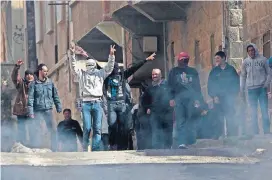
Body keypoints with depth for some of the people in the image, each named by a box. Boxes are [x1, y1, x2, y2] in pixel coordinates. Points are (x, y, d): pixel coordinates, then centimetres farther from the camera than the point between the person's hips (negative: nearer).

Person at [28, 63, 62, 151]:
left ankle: (54, 148, 5)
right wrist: (31, 112, -12)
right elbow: (30, 98, -5)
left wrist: (58, 107, 7)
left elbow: (55, 96, 12)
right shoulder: (34, 84, -2)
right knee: (37, 131, 2)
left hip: (48, 110, 2)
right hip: (37, 111, -2)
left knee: (53, 129, -3)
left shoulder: (50, 82, 7)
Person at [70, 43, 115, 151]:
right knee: (87, 128, -5)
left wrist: (111, 55, -6)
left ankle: (96, 149, -3)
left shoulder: (100, 73, 17)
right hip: (86, 103, -1)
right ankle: (85, 149, 2)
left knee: (97, 128, -4)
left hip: (97, 103, 1)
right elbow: (75, 66, 4)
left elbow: (109, 67, 8)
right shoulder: (82, 73, 16)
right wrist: (73, 54, -10)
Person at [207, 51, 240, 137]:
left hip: (229, 98, -1)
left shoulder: (231, 69, 6)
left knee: (231, 119, -4)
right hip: (218, 99, 1)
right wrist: (214, 96, -5)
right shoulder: (214, 71, 9)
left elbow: (237, 82, 7)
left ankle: (233, 135, 1)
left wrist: (234, 94, -3)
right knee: (219, 120, -2)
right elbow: (210, 85, 6)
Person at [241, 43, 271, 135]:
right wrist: (242, 90, 8)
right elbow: (243, 76, 12)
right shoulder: (245, 62, 6)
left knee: (264, 111, -3)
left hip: (262, 88, -2)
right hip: (251, 89, 2)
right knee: (253, 112, 5)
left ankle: (267, 132, 1)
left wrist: (266, 84, -10)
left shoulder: (262, 59, 0)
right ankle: (255, 133, 8)